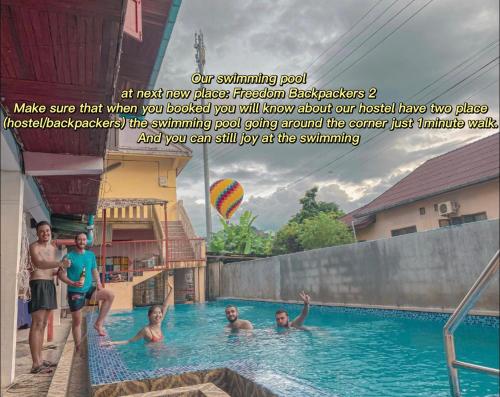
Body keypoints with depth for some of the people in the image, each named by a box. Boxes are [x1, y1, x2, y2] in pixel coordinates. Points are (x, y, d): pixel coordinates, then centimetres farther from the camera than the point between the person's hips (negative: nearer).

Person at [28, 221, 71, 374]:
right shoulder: (34, 246, -8)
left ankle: (40, 359, 14)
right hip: (38, 283, -8)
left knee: (43, 324, 9)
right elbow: (39, 263, -27)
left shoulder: (54, 248, 16)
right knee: (37, 324, -12)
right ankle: (36, 364, -14)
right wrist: (60, 263, -40)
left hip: (50, 284, 8)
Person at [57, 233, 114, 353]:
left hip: (88, 288, 4)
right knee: (77, 321, 2)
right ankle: (78, 348, 12)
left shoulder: (91, 255, 7)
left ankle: (99, 323, -5)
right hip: (75, 292, -4)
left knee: (110, 295, -13)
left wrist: (98, 283, 0)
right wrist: (72, 283, -24)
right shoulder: (69, 256, -7)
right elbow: (61, 274, -9)